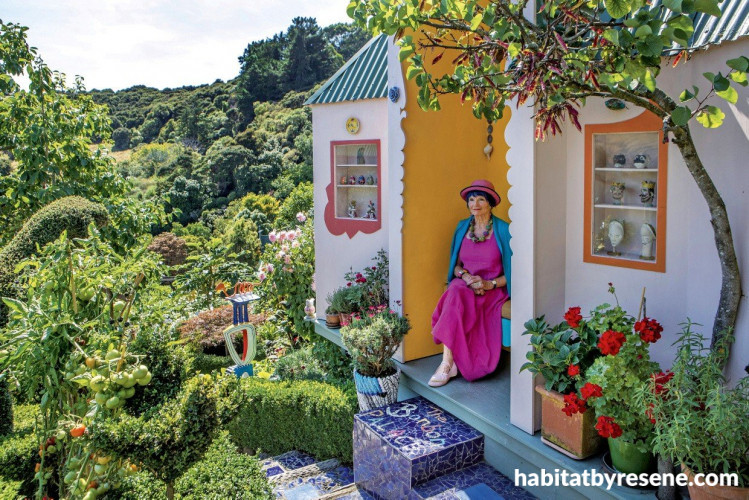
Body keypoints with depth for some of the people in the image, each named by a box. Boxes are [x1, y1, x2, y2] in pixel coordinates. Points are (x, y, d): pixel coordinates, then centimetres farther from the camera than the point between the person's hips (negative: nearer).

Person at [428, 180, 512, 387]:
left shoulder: (503, 230, -2)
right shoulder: (462, 227, 10)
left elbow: (511, 271, -2)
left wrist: (489, 284, -17)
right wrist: (465, 276, -9)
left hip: (494, 290, -3)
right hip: (465, 285, 3)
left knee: (457, 294, -34)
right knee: (455, 292, -34)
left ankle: (448, 363, -29)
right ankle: (448, 363, -34)